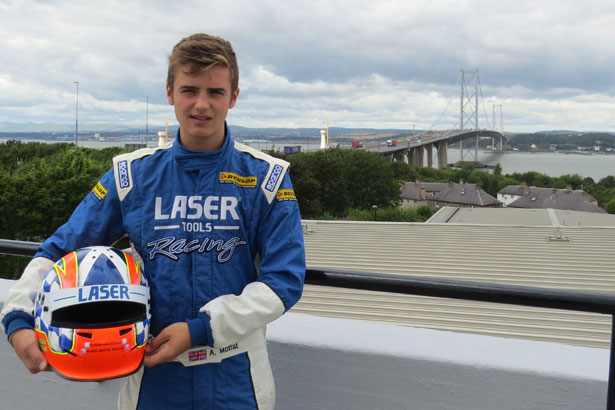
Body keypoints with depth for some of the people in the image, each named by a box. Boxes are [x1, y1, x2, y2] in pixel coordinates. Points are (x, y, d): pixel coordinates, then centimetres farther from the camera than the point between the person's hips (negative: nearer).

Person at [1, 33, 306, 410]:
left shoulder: (268, 178, -8)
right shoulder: (133, 174, -3)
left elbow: (284, 280, -11)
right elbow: (59, 250, 3)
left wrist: (200, 329, -17)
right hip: (153, 378, 2)